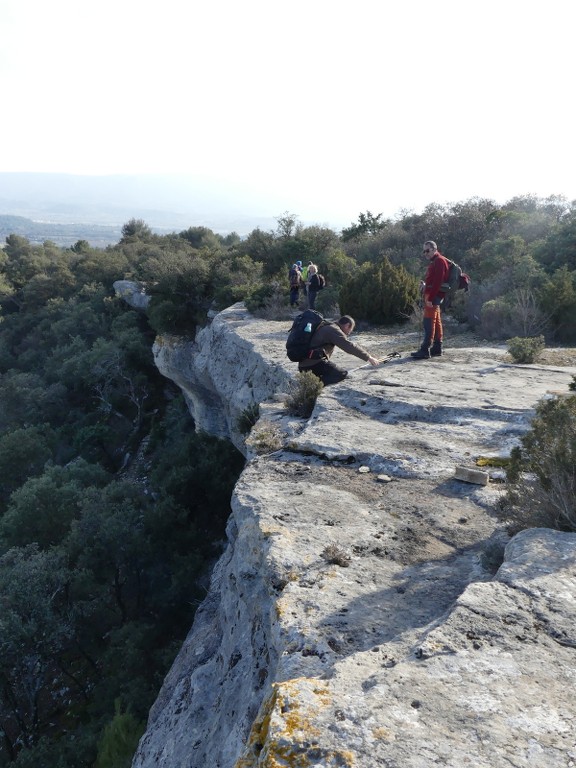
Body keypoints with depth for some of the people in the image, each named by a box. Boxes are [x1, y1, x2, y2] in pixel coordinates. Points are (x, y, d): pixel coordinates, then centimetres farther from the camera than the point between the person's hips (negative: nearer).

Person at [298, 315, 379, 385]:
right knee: (342, 374, -15)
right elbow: (349, 346, -16)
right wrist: (368, 357, -13)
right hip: (314, 364, -10)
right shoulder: (334, 330, -9)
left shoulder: (327, 327, 22)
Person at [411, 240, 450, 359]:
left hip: (434, 296, -11)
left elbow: (437, 282, -21)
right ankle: (437, 348, 17)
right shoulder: (434, 261, 20)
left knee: (429, 323, -13)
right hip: (433, 296, 11)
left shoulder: (439, 261, -13)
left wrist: (430, 298, -23)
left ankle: (425, 350, -16)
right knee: (436, 322, 12)